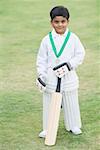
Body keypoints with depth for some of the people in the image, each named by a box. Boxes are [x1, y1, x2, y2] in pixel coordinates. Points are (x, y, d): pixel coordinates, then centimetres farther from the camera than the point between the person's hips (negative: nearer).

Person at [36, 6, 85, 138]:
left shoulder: (73, 38, -3)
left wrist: (68, 65, -17)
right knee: (49, 104, 7)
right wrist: (41, 76, -5)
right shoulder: (47, 40, -2)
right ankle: (47, 129, 21)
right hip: (51, 78, 0)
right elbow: (41, 59, 2)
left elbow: (80, 55, -4)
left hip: (69, 77, 0)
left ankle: (73, 126, 30)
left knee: (71, 103, 11)